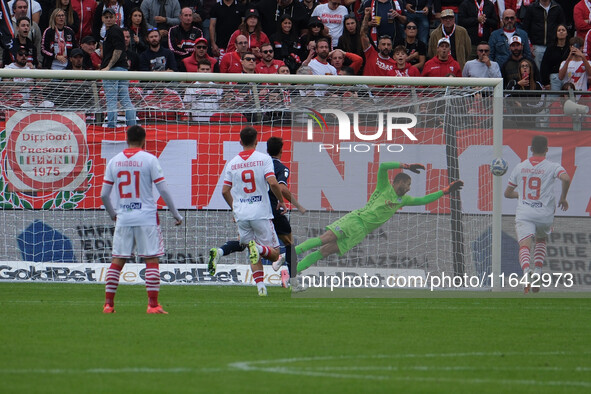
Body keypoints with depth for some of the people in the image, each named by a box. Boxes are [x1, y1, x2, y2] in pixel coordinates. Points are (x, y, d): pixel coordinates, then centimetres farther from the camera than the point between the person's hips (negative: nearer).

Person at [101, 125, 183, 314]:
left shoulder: (114, 161, 6)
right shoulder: (149, 159, -4)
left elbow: (104, 195, 7)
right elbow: (163, 190, -7)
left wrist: (113, 214, 24)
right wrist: (176, 214, 3)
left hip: (123, 218, 3)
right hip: (146, 217, -3)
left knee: (117, 261, 8)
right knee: (151, 259, 0)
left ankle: (108, 303, 7)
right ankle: (153, 304, -5)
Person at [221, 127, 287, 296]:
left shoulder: (232, 163, 7)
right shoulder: (263, 159, -3)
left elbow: (225, 191, 7)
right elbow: (272, 182, -14)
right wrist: (281, 201, 2)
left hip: (241, 215, 3)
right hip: (261, 213, -3)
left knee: (254, 257, 14)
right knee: (274, 254, 4)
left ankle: (260, 285, -5)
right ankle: (259, 248, -27)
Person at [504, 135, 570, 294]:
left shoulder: (520, 167, 11)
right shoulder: (552, 167, 1)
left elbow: (508, 193, 19)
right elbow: (566, 178, -20)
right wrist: (563, 198, -3)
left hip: (524, 214, 0)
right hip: (545, 215, 0)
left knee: (524, 246, -13)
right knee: (541, 240, 28)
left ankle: (527, 271, -44)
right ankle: (537, 272, 9)